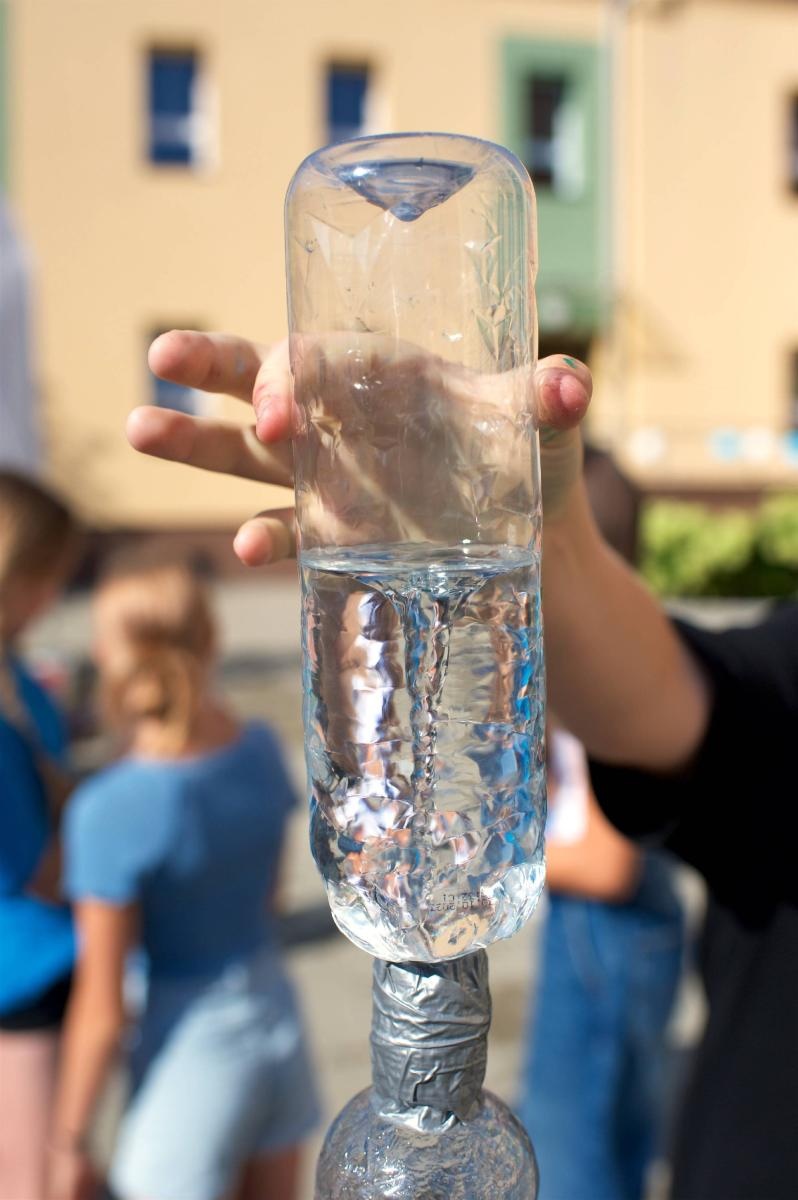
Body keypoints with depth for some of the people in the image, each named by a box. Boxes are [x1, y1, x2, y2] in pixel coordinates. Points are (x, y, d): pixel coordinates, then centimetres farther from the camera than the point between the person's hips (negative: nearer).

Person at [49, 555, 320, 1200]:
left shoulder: (109, 812, -25)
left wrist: (69, 1142, -3)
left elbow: (101, 1011, -17)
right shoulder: (263, 750, -7)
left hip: (193, 1050, -6)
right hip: (277, 1019, 6)